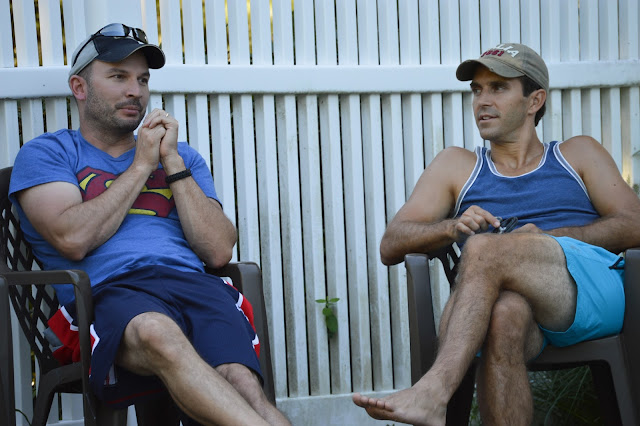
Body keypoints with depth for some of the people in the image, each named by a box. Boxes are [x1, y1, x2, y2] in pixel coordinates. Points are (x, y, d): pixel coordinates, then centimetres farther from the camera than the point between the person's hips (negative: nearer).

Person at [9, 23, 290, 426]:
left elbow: (219, 251, 12)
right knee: (155, 332, -40)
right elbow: (73, 240, -4)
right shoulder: (46, 152, 17)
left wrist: (171, 162, 7)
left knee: (242, 384, -31)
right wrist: (142, 164, 7)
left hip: (193, 286, 3)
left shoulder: (182, 156, 28)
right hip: (108, 293, -3)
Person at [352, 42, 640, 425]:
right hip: (525, 307, 1)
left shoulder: (578, 154, 25)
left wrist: (548, 236, -5)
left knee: (484, 249, -30)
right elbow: (391, 246, 16)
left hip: (596, 287, -1)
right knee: (503, 314, -38)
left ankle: (432, 394, -41)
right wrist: (453, 227, -6)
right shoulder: (458, 166, 27)